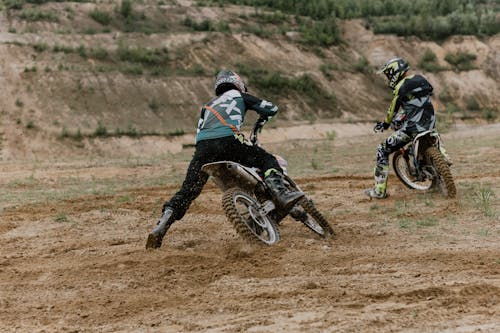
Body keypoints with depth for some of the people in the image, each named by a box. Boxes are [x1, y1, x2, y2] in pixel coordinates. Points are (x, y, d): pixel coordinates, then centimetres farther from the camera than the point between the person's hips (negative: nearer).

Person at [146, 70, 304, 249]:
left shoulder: (208, 105, 38)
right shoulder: (241, 96, 27)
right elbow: (271, 108, 25)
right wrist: (261, 120, 45)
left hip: (202, 146, 4)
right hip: (227, 139, -4)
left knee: (188, 190, 6)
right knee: (267, 160, 8)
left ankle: (163, 223, -10)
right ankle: (281, 194, -18)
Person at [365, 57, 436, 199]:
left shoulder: (401, 87, -11)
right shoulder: (422, 79, 11)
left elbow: (393, 110, -3)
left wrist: (385, 124, 16)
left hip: (412, 128, -7)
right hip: (429, 123, 7)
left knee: (382, 150, 0)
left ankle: (380, 190, -2)